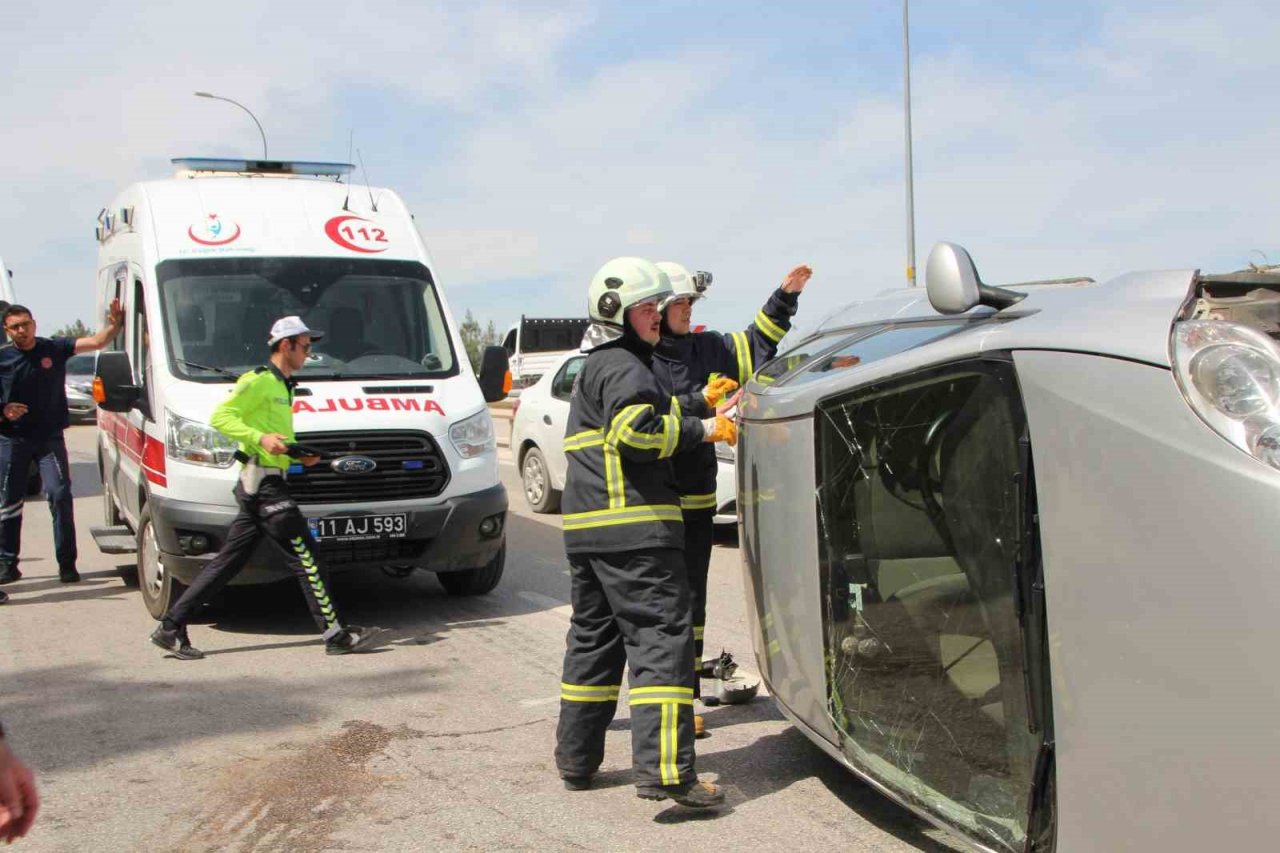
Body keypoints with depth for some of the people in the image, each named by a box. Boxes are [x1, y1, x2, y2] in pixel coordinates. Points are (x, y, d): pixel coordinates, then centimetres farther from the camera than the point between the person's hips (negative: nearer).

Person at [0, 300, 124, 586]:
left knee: (59, 495, -10)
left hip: (49, 438, -1)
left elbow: (97, 342, -9)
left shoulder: (54, 349, -2)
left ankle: (67, 563, -4)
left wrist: (115, 324, -26)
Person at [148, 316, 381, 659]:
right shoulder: (259, 381, -9)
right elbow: (220, 416, -17)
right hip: (263, 483, -10)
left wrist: (300, 454, 15)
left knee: (227, 561, 10)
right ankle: (335, 634, -3)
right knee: (305, 557, -7)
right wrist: (260, 438, -26)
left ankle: (171, 627, 14)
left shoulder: (282, 386, 22)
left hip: (258, 488, 10)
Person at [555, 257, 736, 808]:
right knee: (660, 637, -12)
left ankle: (577, 760, 23)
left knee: (593, 636, 16)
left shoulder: (593, 369, 26)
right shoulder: (623, 367, -8)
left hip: (585, 526, 10)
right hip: (633, 526, -10)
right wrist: (701, 430, -14)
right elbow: (637, 430, -24)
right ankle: (664, 770, -18)